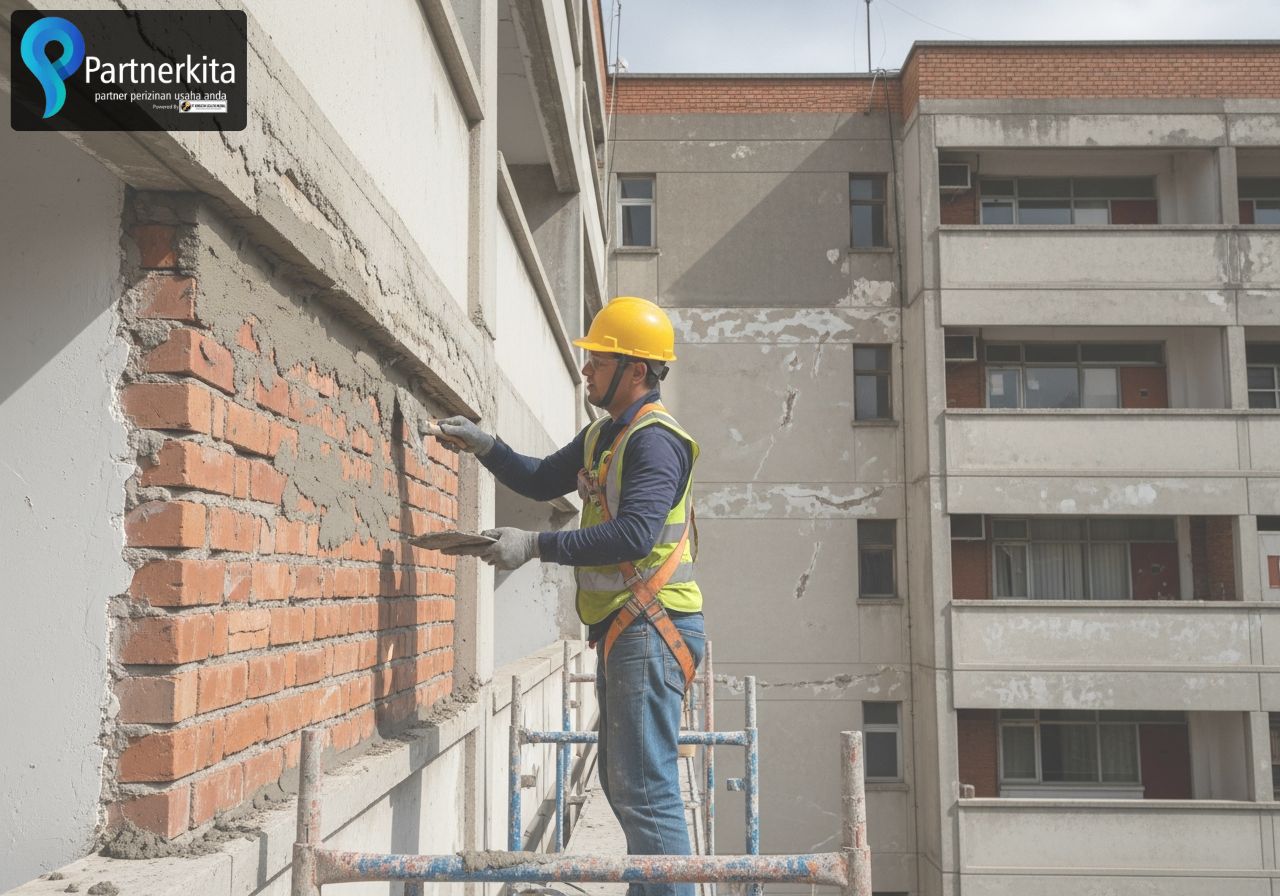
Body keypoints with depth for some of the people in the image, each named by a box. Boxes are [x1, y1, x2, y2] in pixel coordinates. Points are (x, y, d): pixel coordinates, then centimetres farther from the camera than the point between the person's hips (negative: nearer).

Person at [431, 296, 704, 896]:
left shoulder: (654, 439, -15)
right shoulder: (605, 435, 17)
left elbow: (634, 533, -27)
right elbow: (543, 481, 27)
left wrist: (535, 546, -26)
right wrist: (483, 445, 13)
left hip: (651, 631, -10)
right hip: (622, 630, 11)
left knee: (645, 790, -9)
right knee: (623, 784, 17)